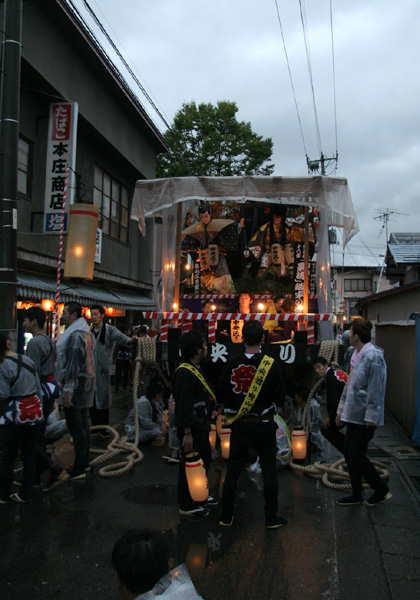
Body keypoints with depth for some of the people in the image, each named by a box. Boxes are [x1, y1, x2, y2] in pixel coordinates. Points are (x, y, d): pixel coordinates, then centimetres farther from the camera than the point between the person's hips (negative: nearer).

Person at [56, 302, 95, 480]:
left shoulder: (75, 335, -17)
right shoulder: (84, 333, 14)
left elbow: (72, 365, -22)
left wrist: (67, 392, -21)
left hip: (76, 385, -10)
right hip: (86, 383, 10)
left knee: (76, 427, -4)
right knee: (83, 424, 16)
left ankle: (78, 469, 2)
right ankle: (84, 462, 27)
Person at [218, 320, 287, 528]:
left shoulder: (232, 363, -8)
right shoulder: (271, 364, -13)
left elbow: (221, 392, -2)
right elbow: (280, 396, -10)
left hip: (239, 425, 2)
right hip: (264, 425, -2)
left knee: (233, 470, 12)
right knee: (269, 471, 10)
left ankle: (226, 516, 22)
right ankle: (271, 518, 20)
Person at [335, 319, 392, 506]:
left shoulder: (373, 356, -18)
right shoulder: (357, 354, 12)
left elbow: (376, 390, -20)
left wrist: (371, 416, -19)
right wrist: (341, 408, 21)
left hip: (365, 417, -9)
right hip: (353, 414, 9)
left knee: (357, 455, -3)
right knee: (349, 454, 12)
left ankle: (382, 490, 16)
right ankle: (356, 494, 25)